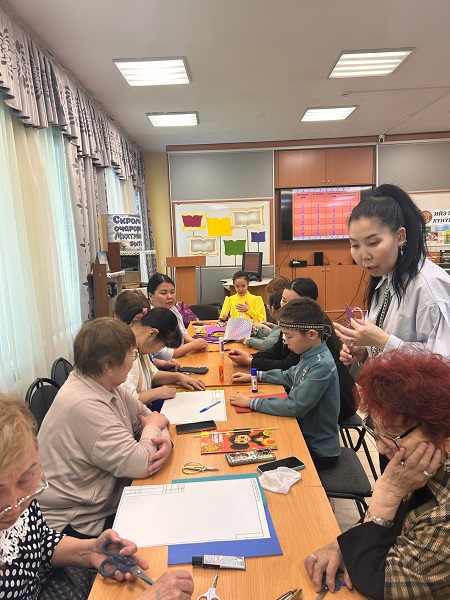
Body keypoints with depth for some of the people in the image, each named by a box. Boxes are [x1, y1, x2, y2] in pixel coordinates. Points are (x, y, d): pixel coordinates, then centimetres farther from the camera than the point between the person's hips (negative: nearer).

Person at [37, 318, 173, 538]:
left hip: (105, 501, 8)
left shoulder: (107, 386, -3)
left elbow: (147, 415, 5)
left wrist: (164, 440, -16)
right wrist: (152, 427, -11)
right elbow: (140, 464, -30)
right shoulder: (84, 406, -31)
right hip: (79, 524, -8)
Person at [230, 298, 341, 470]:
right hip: (305, 434, 7)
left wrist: (251, 402, -22)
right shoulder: (309, 356, -2)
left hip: (319, 450, -7)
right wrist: (254, 376, 11)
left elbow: (293, 407, -30)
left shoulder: (322, 366, -29)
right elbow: (289, 376, 17)